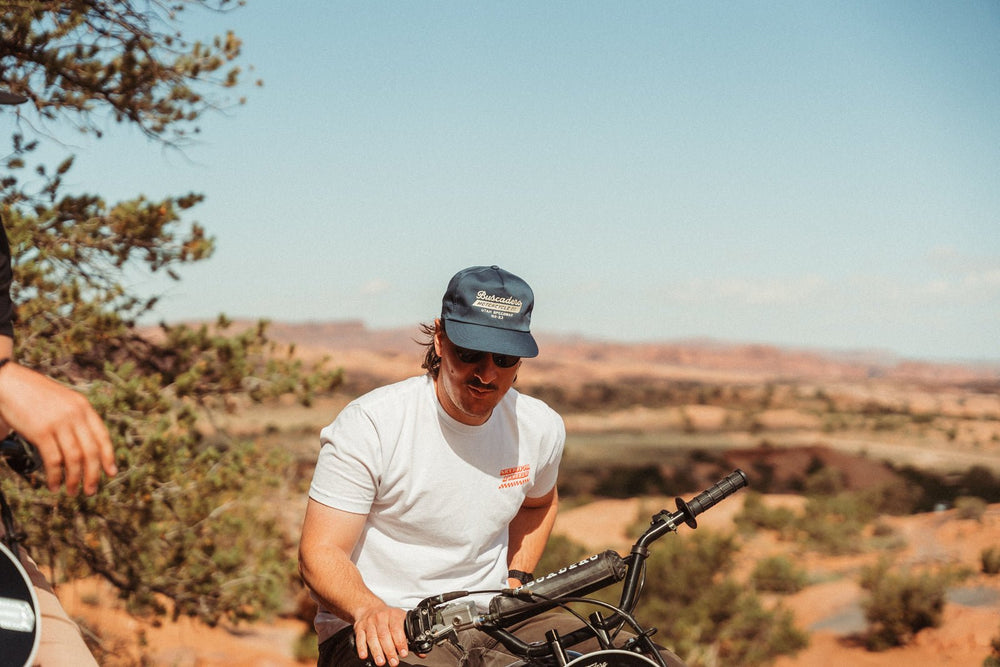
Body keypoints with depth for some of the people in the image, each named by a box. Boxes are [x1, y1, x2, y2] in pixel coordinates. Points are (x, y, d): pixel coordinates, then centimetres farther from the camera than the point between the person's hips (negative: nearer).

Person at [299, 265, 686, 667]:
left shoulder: (542, 428, 3)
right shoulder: (369, 424, -12)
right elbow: (319, 552, -13)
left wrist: (516, 582, 11)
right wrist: (369, 609, -32)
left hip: (491, 622, 5)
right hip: (382, 632, -5)